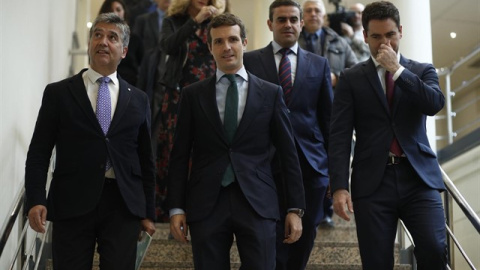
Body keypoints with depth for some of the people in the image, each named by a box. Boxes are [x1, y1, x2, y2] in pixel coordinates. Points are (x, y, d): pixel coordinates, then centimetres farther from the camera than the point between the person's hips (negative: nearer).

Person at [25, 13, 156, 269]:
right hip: (72, 204, -1)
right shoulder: (58, 93, 5)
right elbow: (38, 153, 1)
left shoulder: (138, 99, 12)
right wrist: (35, 200, -12)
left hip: (123, 205, 2)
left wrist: (148, 212, 11)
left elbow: (146, 160, 14)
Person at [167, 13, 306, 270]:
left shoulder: (271, 93, 6)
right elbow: (180, 155, 6)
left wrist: (296, 208, 3)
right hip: (206, 204, 1)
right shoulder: (193, 94, 7)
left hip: (257, 203, 0)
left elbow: (288, 154, 7)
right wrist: (176, 208, 0)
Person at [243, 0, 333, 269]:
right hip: (267, 164, -2)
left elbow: (328, 118, 10)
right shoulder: (250, 61, 4)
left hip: (311, 165, 2)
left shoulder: (319, 64, 10)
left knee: (304, 237, 7)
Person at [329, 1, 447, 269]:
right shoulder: (351, 78, 8)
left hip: (419, 177, 1)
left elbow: (435, 104, -8)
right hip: (373, 181, 0)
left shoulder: (423, 71, 13)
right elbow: (340, 136, 1)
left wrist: (397, 70, -8)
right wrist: (340, 186, -9)